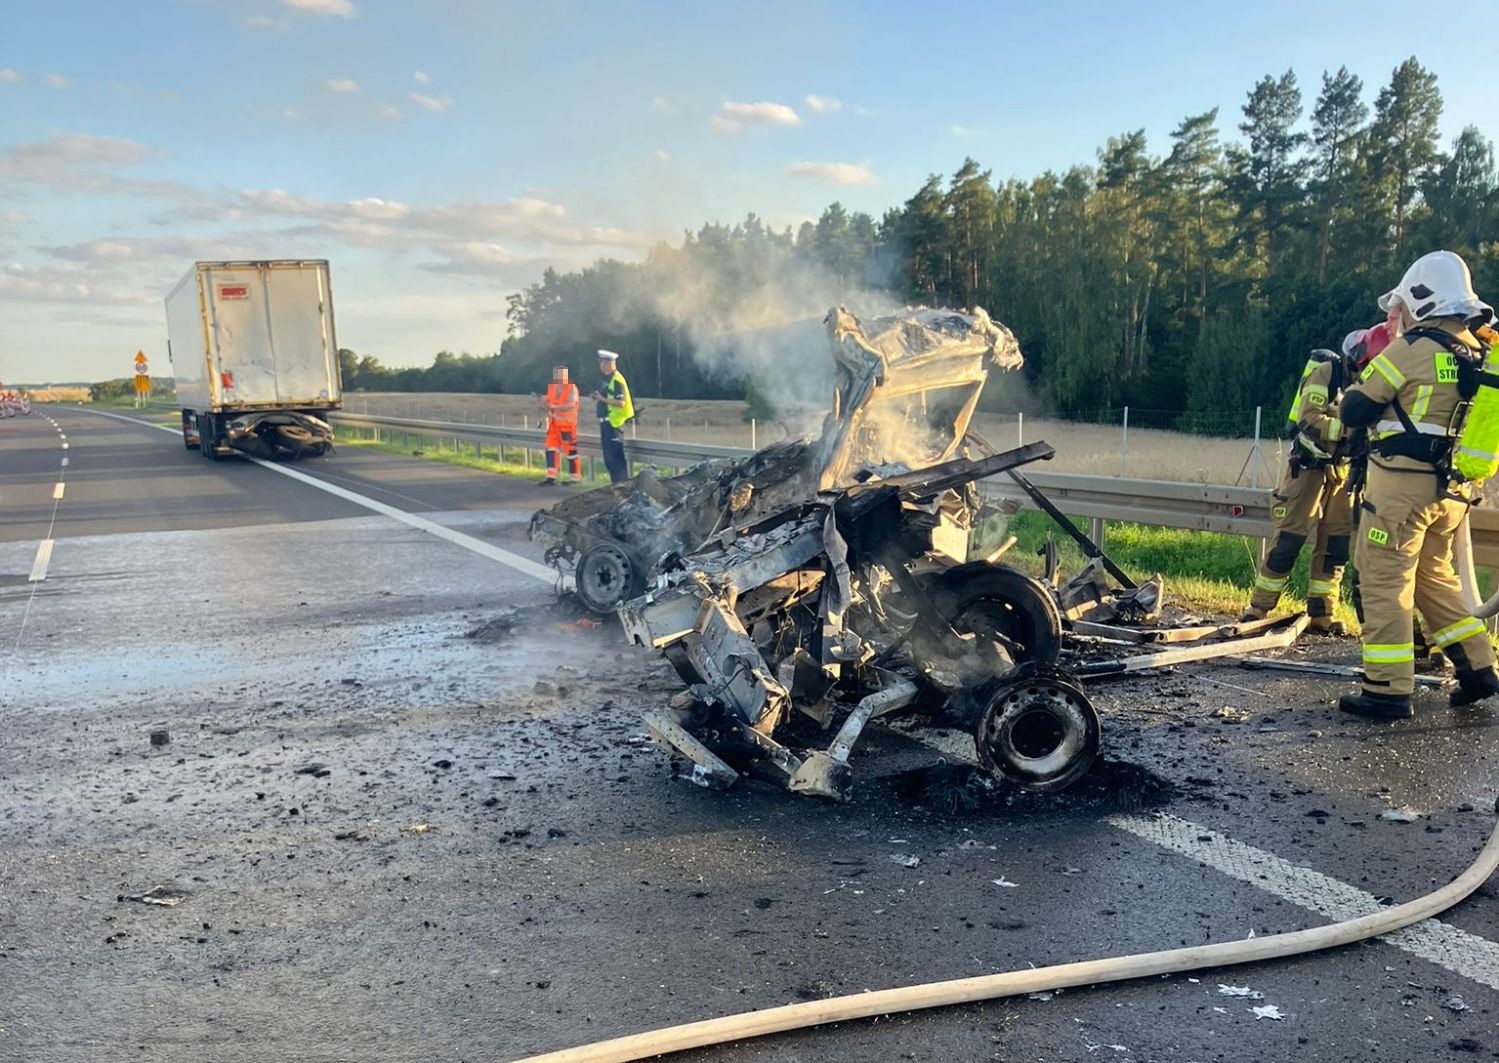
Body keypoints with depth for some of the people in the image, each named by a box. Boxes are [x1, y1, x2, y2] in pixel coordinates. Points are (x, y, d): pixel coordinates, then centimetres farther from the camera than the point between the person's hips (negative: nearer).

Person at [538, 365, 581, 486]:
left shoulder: (572, 388, -9)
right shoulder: (551, 387, 10)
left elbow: (570, 405, -22)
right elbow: (547, 405, 15)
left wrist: (555, 407, -34)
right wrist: (543, 402, -8)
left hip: (567, 424, -6)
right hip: (553, 424, 6)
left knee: (571, 450, 0)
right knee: (551, 449, 0)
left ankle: (575, 477, 11)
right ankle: (551, 477, 1)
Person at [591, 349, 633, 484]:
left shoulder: (617, 380, -14)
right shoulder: (606, 380, 16)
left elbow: (621, 403, -22)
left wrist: (602, 399, -22)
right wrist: (598, 398, 8)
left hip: (614, 422, -10)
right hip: (606, 422, 10)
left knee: (616, 455, -8)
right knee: (608, 456, 13)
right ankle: (615, 482, 20)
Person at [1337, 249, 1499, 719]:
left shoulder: (1411, 350, -13)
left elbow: (1353, 410, -9)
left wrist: (1363, 385, 10)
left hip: (1402, 484, -8)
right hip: (1451, 491, 8)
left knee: (1384, 583, -3)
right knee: (1434, 578, 22)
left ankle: (1388, 691, -3)